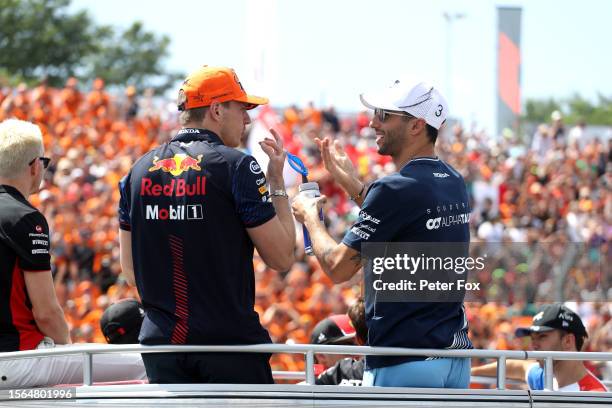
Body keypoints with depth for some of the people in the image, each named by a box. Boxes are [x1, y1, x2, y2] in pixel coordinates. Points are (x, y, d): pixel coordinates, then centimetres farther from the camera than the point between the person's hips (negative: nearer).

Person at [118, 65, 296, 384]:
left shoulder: (140, 170, 9)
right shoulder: (235, 166, -8)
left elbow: (130, 270, 13)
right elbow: (281, 257, -7)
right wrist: (277, 182, 3)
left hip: (162, 343, 5)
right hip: (230, 342, -5)